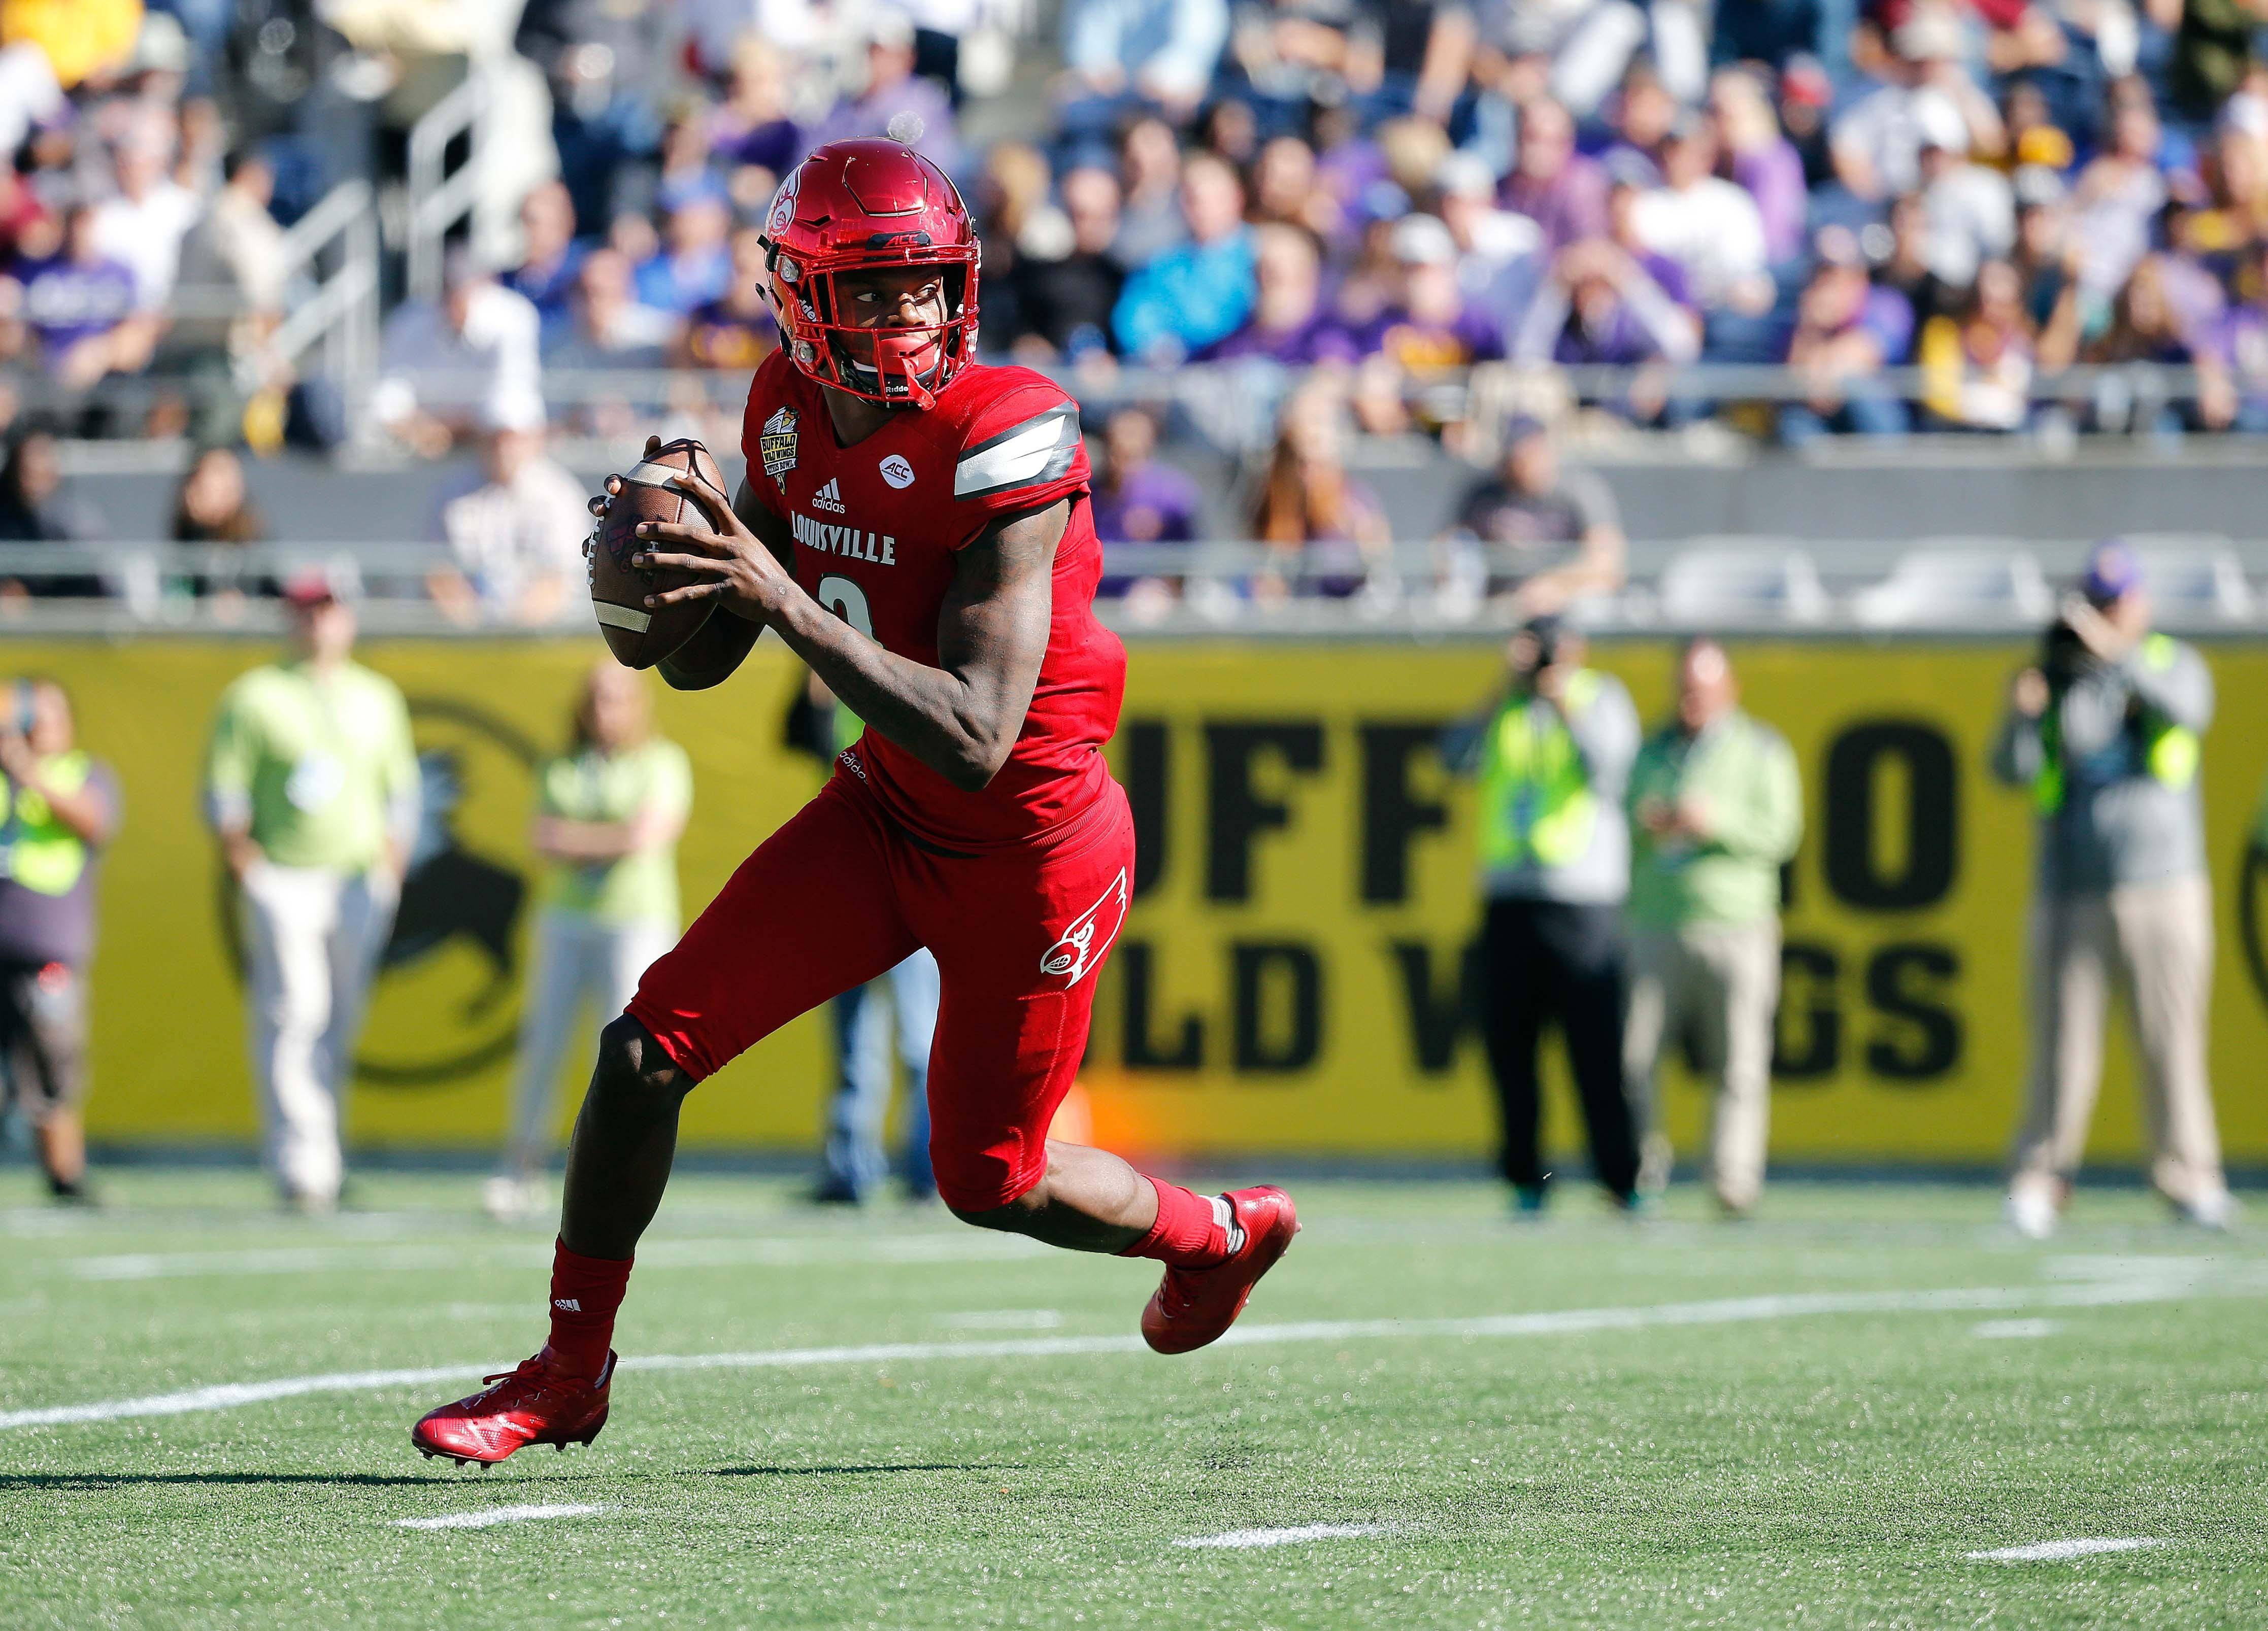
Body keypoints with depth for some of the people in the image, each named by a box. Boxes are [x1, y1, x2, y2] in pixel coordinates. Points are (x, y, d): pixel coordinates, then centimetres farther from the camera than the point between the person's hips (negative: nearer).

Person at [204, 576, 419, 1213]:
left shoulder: (379, 699, 14)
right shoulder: (254, 698, 2)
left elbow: (401, 795, 17)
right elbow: (224, 796, 0)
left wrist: (388, 874, 4)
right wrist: (250, 873, -10)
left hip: (361, 884, 4)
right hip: (283, 886, -4)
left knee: (340, 1024, 5)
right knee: (292, 1020, -11)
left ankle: (323, 1155, 13)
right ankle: (302, 1167, -14)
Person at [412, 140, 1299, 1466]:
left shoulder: (1001, 448, -28)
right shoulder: (795, 416, -5)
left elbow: (975, 744, -34)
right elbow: (700, 662, 5)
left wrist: (786, 600, -39)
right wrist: (659, 562, -18)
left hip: (1030, 851, -6)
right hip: (885, 814, 6)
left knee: (991, 1182, 10)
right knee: (650, 1047, -4)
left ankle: (1220, 1234, 41)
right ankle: (570, 1370, 13)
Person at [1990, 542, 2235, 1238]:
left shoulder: (2174, 665, 9)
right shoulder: (2055, 680, 10)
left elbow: (2190, 708, -16)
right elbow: (2012, 770, -1)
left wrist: (2117, 653, -29)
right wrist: (2021, 716, -22)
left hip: (2164, 889, 0)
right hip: (2071, 892, 0)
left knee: (2174, 1042, -1)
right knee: (2063, 1043, -4)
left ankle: (2189, 1180, 6)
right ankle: (2038, 1185, 0)